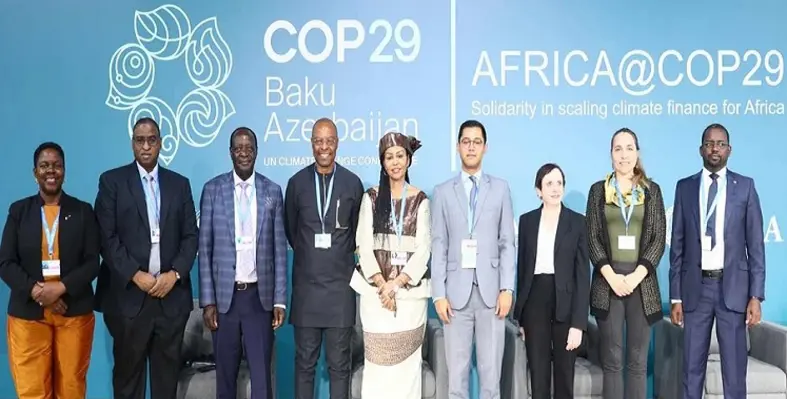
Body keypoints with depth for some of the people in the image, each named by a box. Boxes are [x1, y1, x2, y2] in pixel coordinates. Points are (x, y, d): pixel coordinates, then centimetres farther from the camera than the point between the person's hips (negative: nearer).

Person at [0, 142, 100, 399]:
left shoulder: (83, 211, 6)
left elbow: (92, 262, -1)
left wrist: (61, 287, -16)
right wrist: (35, 291, -14)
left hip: (74, 313, 0)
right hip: (28, 314, 0)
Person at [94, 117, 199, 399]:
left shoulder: (180, 184, 11)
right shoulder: (112, 181, 3)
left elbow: (191, 236, 7)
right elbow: (107, 237, -4)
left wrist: (174, 274, -7)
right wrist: (136, 275, -12)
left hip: (171, 294, 2)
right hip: (128, 295, -2)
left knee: (167, 374, 7)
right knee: (127, 373, 6)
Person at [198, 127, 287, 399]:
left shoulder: (272, 191, 3)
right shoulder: (213, 189, 1)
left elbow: (279, 249, 3)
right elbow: (204, 248, 1)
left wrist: (279, 300, -1)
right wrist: (207, 300, -4)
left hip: (260, 295, 0)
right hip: (224, 295, 0)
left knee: (262, 374, 2)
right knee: (225, 372, 9)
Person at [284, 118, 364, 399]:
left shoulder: (353, 183, 0)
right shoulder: (297, 182, 2)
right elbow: (289, 229, 13)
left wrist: (342, 255, 10)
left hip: (340, 284, -1)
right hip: (306, 283, 1)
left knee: (339, 362, 7)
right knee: (304, 361, 8)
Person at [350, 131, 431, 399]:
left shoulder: (420, 200, 5)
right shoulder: (371, 198, 6)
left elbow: (423, 249, -1)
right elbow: (364, 246, 0)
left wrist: (397, 283, -11)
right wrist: (382, 285, -11)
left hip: (410, 290, 0)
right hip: (376, 290, 0)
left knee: (407, 360, 2)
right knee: (377, 361, 0)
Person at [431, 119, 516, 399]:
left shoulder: (500, 188, 9)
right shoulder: (443, 192, 8)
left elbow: (508, 243, 5)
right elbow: (439, 247, 4)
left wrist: (507, 289, -5)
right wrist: (439, 294, -4)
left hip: (491, 290, 0)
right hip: (457, 291, 0)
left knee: (491, 369, 3)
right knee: (456, 371, 4)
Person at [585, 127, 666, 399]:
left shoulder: (652, 190, 8)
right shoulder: (598, 190, 8)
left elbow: (659, 238, 2)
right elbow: (592, 237, 3)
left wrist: (637, 275, -11)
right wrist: (611, 275, -10)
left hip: (642, 282, 0)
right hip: (608, 282, 0)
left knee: (637, 361, 2)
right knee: (611, 360, 1)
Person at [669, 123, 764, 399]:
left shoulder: (745, 186, 4)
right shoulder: (685, 187, 6)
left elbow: (756, 245, 1)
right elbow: (677, 245, 6)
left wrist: (756, 295, -6)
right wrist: (675, 296, 2)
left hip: (733, 287, -1)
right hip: (696, 287, 1)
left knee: (734, 369, 3)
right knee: (692, 368, 6)